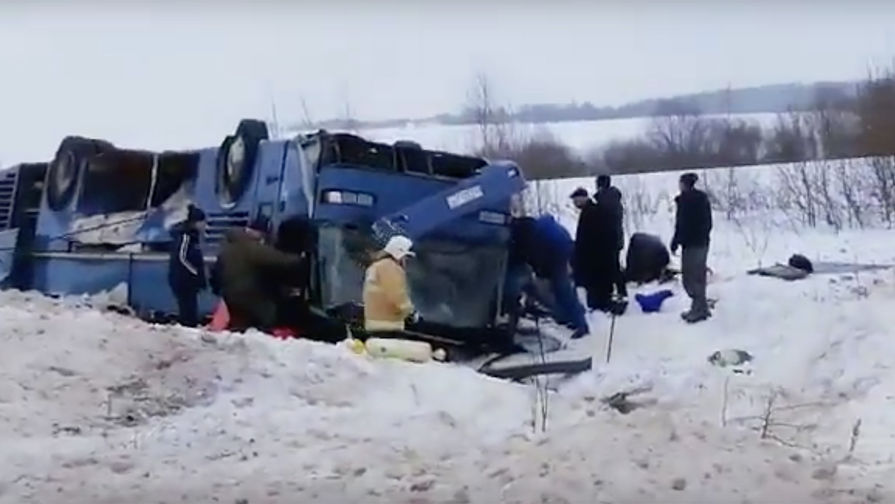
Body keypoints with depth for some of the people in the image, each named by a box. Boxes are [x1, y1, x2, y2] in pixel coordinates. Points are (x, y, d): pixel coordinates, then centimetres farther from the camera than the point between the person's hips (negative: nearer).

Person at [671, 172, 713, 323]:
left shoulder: (684, 200, -14)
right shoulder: (703, 198, 12)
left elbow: (681, 224, -18)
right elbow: (708, 222, 16)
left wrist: (675, 243, -11)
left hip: (691, 244, -9)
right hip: (703, 242, 9)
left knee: (690, 278, -4)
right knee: (698, 276, 16)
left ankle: (700, 309, -4)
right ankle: (700, 308, 21)